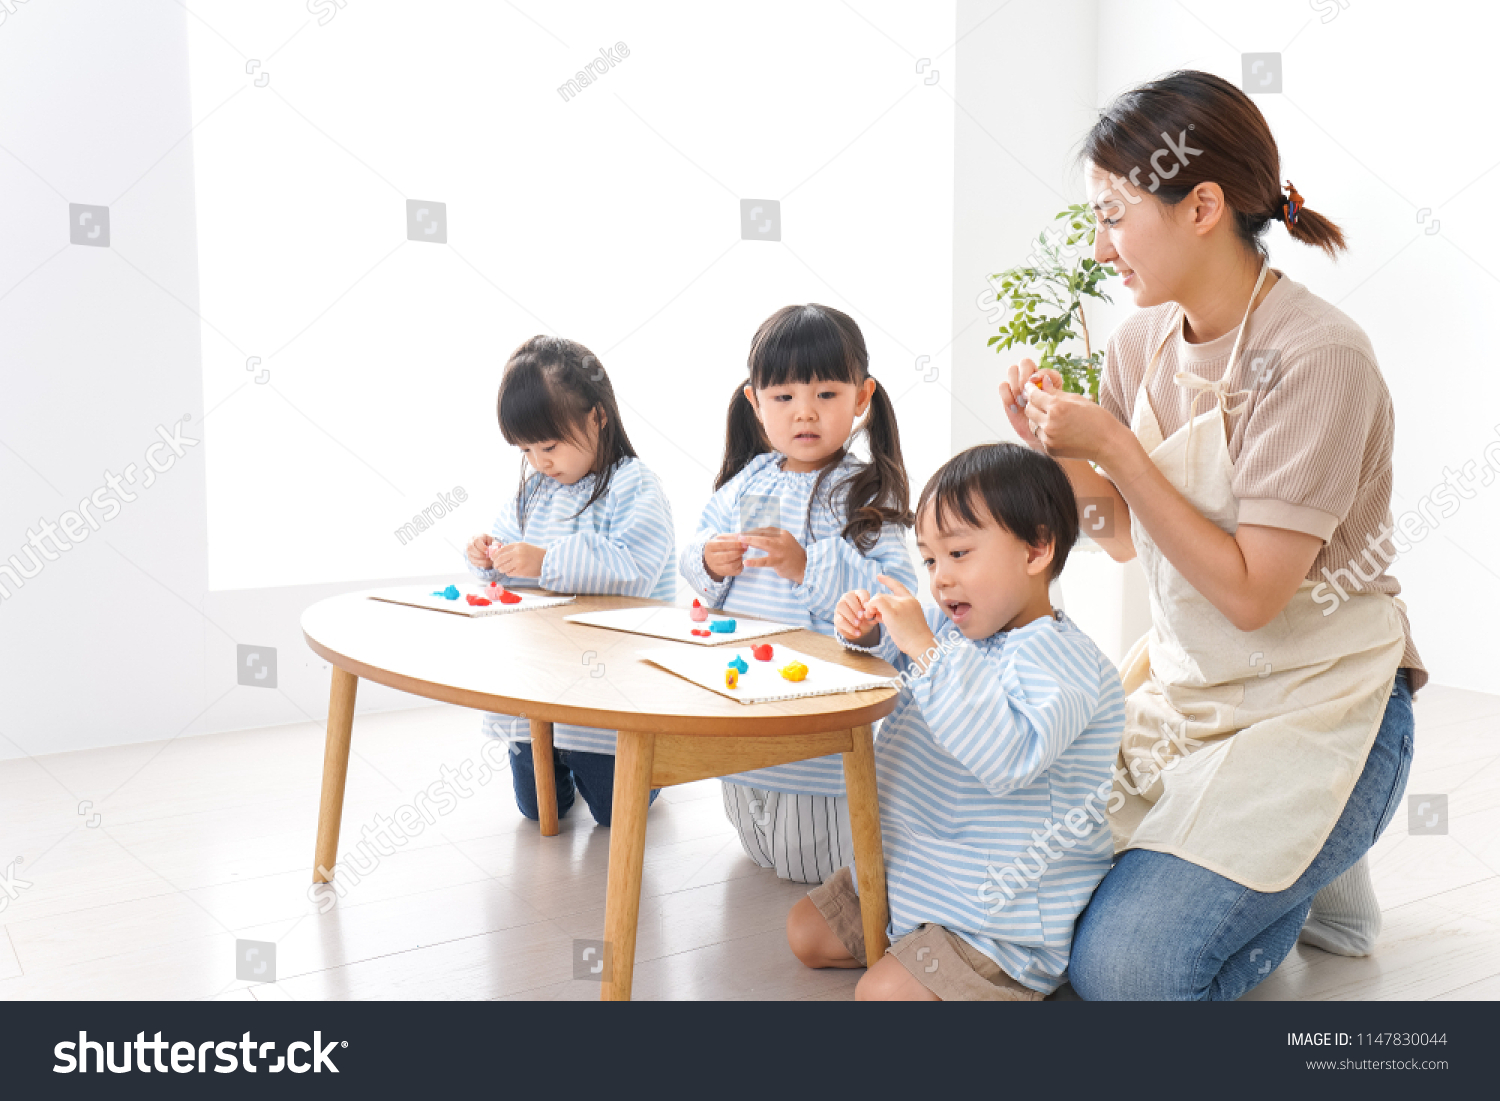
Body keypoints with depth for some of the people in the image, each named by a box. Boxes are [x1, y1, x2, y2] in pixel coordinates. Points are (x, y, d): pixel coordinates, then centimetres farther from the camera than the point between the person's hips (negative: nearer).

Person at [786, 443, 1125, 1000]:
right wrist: (867, 630, -3)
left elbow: (1008, 755, -40)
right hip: (910, 873, 9)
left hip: (999, 908, -9)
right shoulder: (951, 629, 3)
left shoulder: (1062, 657, -23)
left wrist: (924, 649, -38)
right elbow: (894, 655, 24)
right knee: (806, 933, 12)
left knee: (883, 992, -20)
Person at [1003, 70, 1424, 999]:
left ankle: (1306, 882, 12)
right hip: (1185, 693, 7)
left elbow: (1250, 592, -23)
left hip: (1316, 712, -7)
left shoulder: (1317, 357, -21)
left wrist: (1115, 447, -24)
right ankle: (1277, 873, 17)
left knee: (1123, 967, -18)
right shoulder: (1142, 342, 1)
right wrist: (1056, 451, -8)